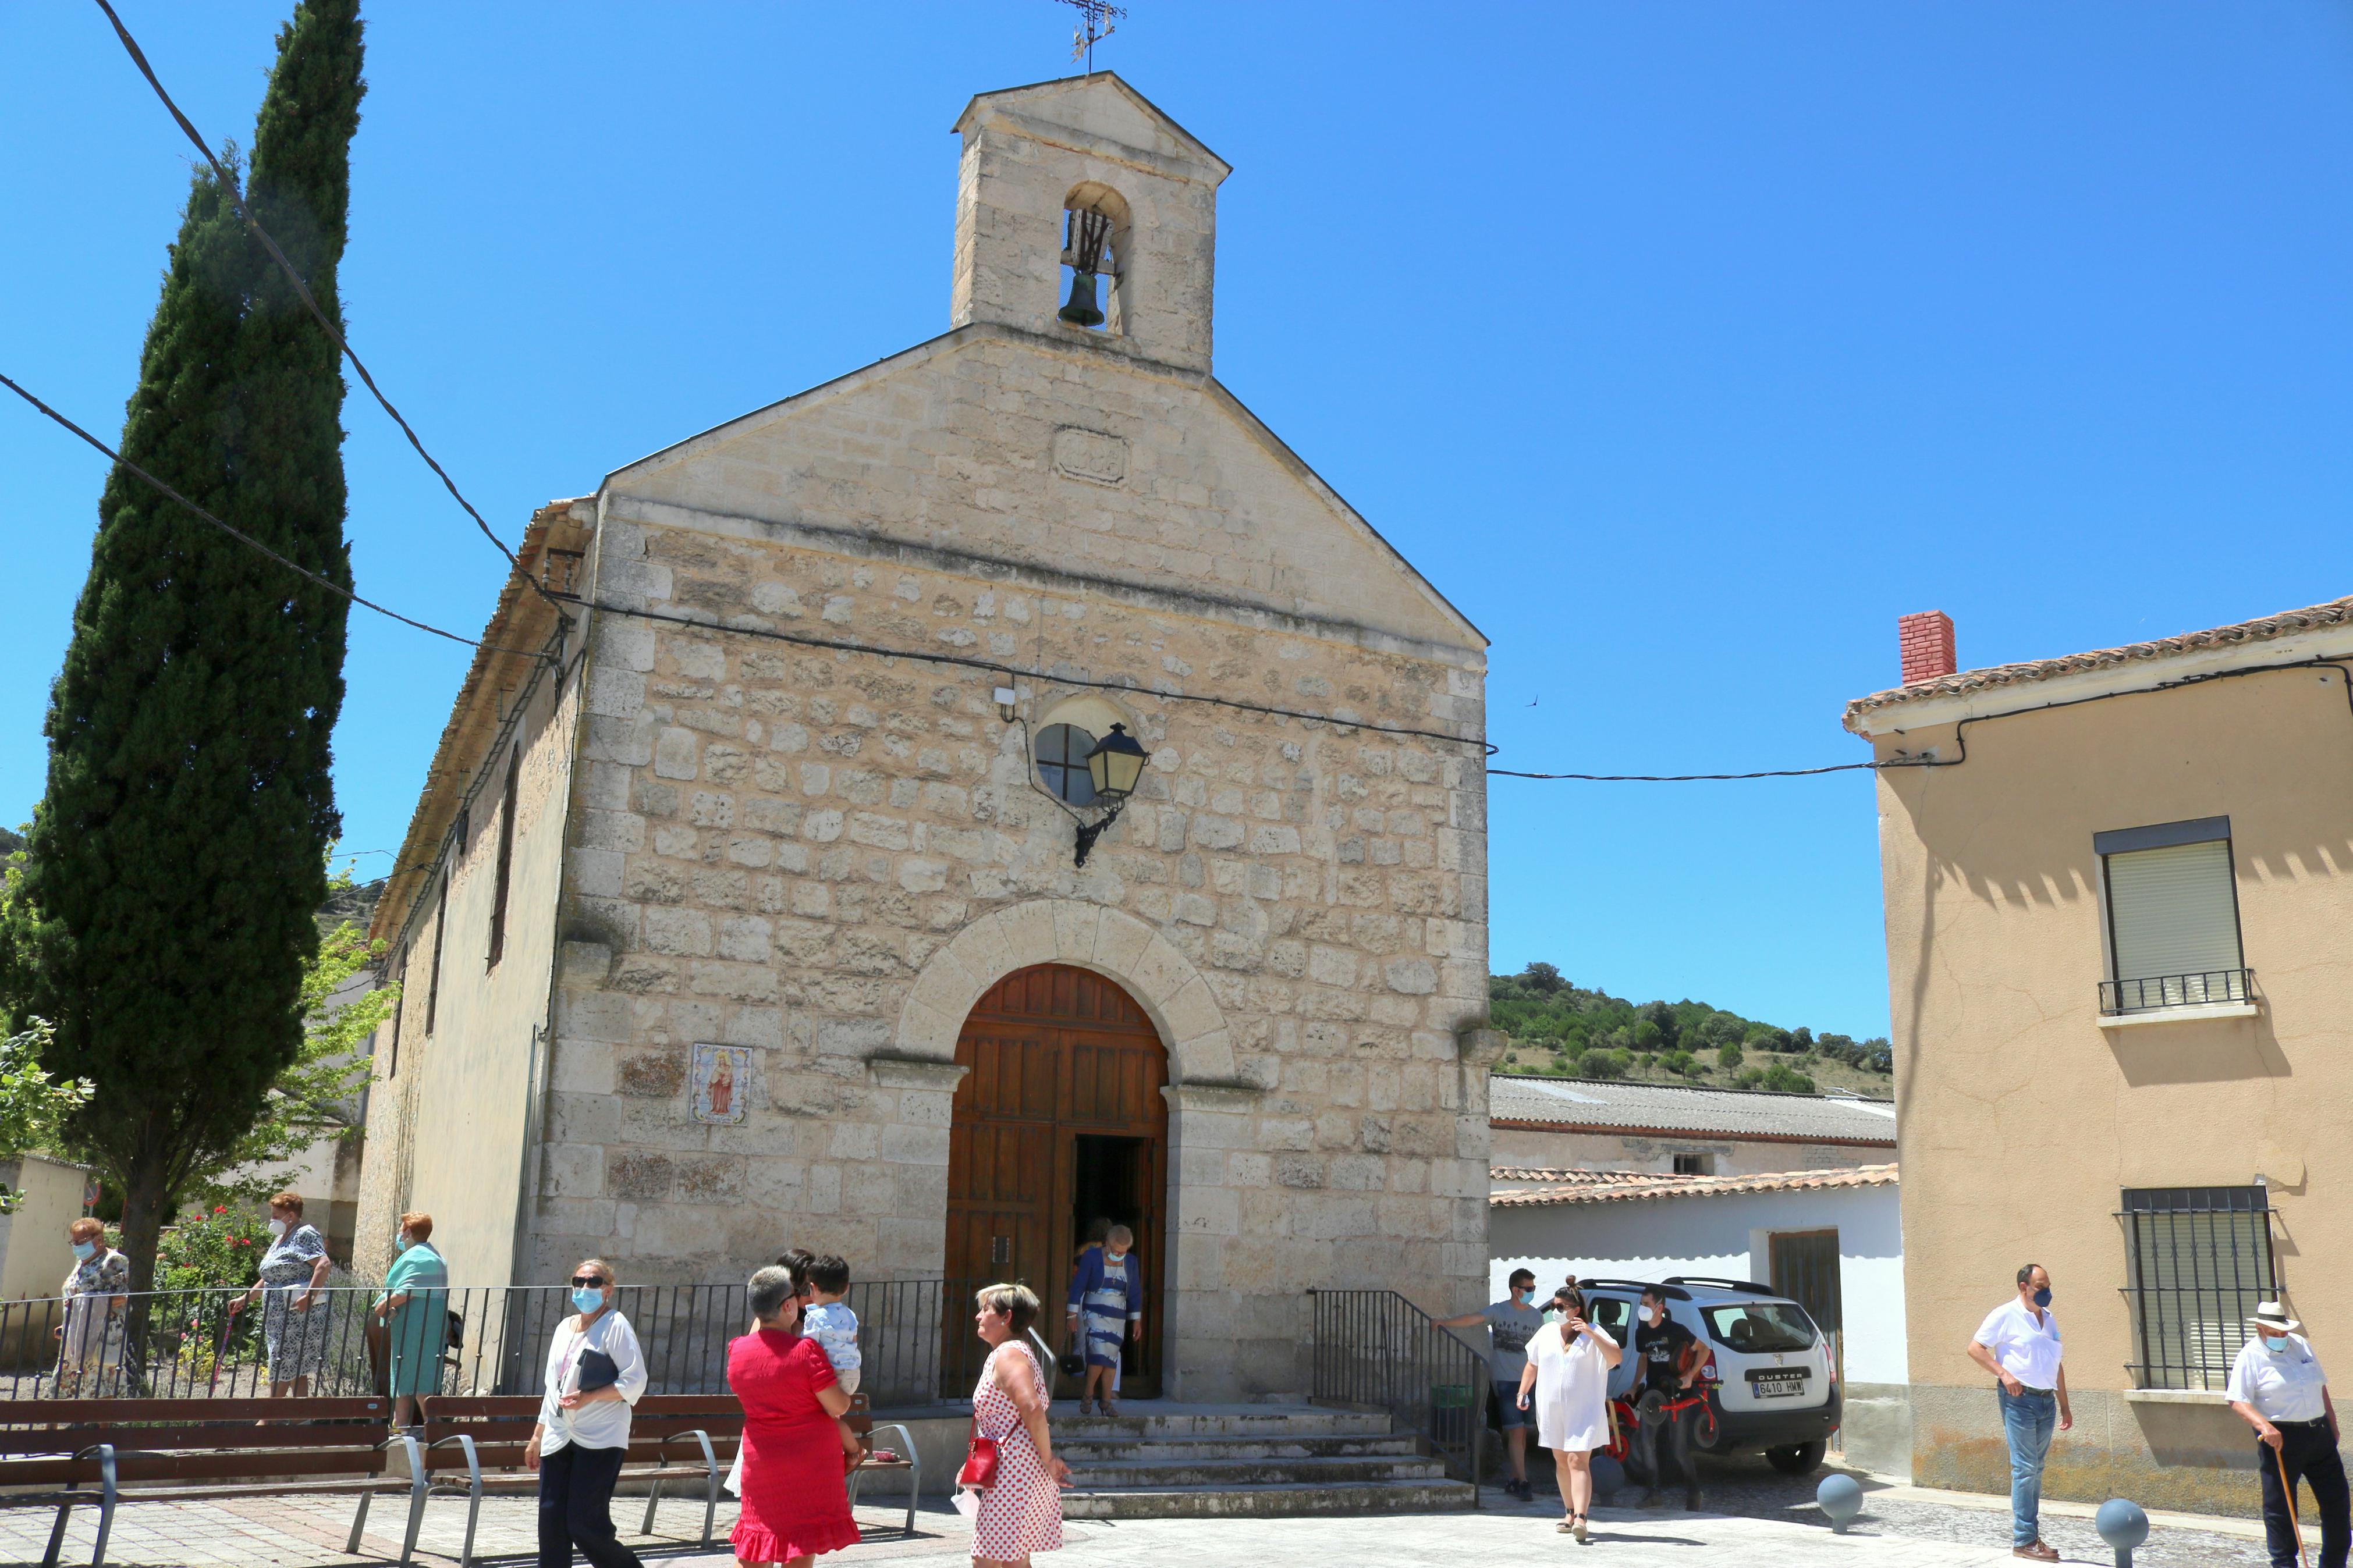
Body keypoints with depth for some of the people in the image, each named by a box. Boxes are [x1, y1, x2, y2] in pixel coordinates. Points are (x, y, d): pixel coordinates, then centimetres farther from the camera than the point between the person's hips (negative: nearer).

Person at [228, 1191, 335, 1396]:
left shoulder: (305, 1234, -9)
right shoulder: (279, 1240, 21)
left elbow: (324, 1264, -23)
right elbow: (270, 1279, 29)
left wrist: (309, 1296, -30)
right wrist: (245, 1299, 24)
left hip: (299, 1315, -10)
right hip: (279, 1316, 10)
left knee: (282, 1369, -7)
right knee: (296, 1372, 8)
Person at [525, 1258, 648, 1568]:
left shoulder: (615, 1326, -5)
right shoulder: (565, 1328, 17)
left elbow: (635, 1382, -12)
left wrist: (587, 1397, -18)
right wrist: (537, 1436, 21)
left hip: (600, 1440, -7)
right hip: (559, 1438, 7)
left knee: (586, 1524, -8)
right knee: (551, 1521, 3)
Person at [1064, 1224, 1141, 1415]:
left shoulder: (1131, 1263, 7)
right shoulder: (1091, 1257, -5)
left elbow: (1135, 1294, 13)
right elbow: (1078, 1286, -4)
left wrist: (1136, 1321, 11)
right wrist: (1073, 1315, -7)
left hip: (1118, 1318, 4)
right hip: (1094, 1313, -4)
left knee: (1112, 1358, 2)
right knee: (1100, 1353, -19)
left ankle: (1106, 1401, 11)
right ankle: (1088, 1394, -1)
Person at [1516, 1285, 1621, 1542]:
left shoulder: (1593, 1333, -6)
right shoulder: (1546, 1333, 9)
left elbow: (1617, 1357, -20)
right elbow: (1532, 1364, 19)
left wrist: (1591, 1334, -29)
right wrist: (1522, 1392, 10)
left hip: (1583, 1411, -5)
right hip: (1552, 1411, 5)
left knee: (1578, 1462, -15)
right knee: (1561, 1462, 12)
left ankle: (1580, 1518, -21)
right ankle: (1570, 1513, 23)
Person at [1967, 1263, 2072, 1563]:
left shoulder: (2049, 1319, 16)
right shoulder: (2006, 1315, -6)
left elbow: (2056, 1366, 22)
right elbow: (1975, 1348, -7)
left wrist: (2064, 1406, 19)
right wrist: (2003, 1373, -18)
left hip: (2046, 1400, 7)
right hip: (2019, 1399, -7)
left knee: (2036, 1470, 11)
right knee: (2025, 1468, -8)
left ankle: (2032, 1536, 17)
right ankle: (2023, 1540, -5)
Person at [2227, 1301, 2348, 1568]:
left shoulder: (2302, 1345, 9)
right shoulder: (2251, 1356, -9)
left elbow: (2321, 1388, 19)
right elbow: (2238, 1401, -16)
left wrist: (2333, 1426, 18)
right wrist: (2263, 1425, -30)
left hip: (2319, 1434, 6)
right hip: (2280, 1439, -6)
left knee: (2336, 1498, 11)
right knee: (2280, 1507, 0)